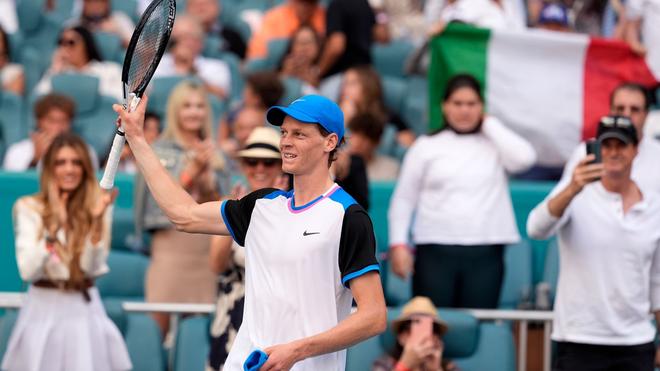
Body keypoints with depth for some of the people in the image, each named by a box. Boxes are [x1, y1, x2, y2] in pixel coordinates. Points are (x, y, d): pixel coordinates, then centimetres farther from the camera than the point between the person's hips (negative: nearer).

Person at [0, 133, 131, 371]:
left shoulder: (97, 206, 3)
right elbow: (28, 271, -12)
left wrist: (96, 221, -19)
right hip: (43, 310, -1)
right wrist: (54, 227, -21)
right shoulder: (29, 207, -2)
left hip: (85, 311, 1)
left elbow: (93, 268, -7)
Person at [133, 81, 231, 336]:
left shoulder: (216, 157, 13)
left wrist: (206, 177, -8)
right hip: (171, 246, -3)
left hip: (208, 248, 3)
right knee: (160, 323, -6)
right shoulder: (160, 152, 5)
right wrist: (193, 170, -16)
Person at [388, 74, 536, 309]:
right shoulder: (426, 146, 10)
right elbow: (403, 199, 11)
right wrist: (398, 243, 0)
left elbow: (524, 157, -9)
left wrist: (489, 123, 4)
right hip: (436, 252, 0)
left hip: (485, 254, 0)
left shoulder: (495, 143, 12)